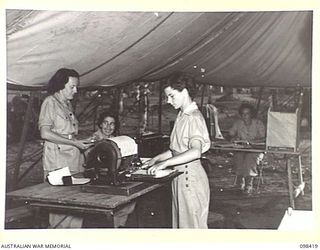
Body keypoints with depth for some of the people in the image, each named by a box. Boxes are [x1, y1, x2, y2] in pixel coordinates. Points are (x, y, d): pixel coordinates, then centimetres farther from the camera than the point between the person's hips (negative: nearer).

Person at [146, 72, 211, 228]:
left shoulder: (194, 118, -17)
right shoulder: (182, 116, 12)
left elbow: (195, 151, -31)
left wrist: (165, 163, -32)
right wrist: (156, 159, 10)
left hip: (190, 176, -9)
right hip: (180, 176, 9)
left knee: (193, 223, 0)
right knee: (181, 221, 14)